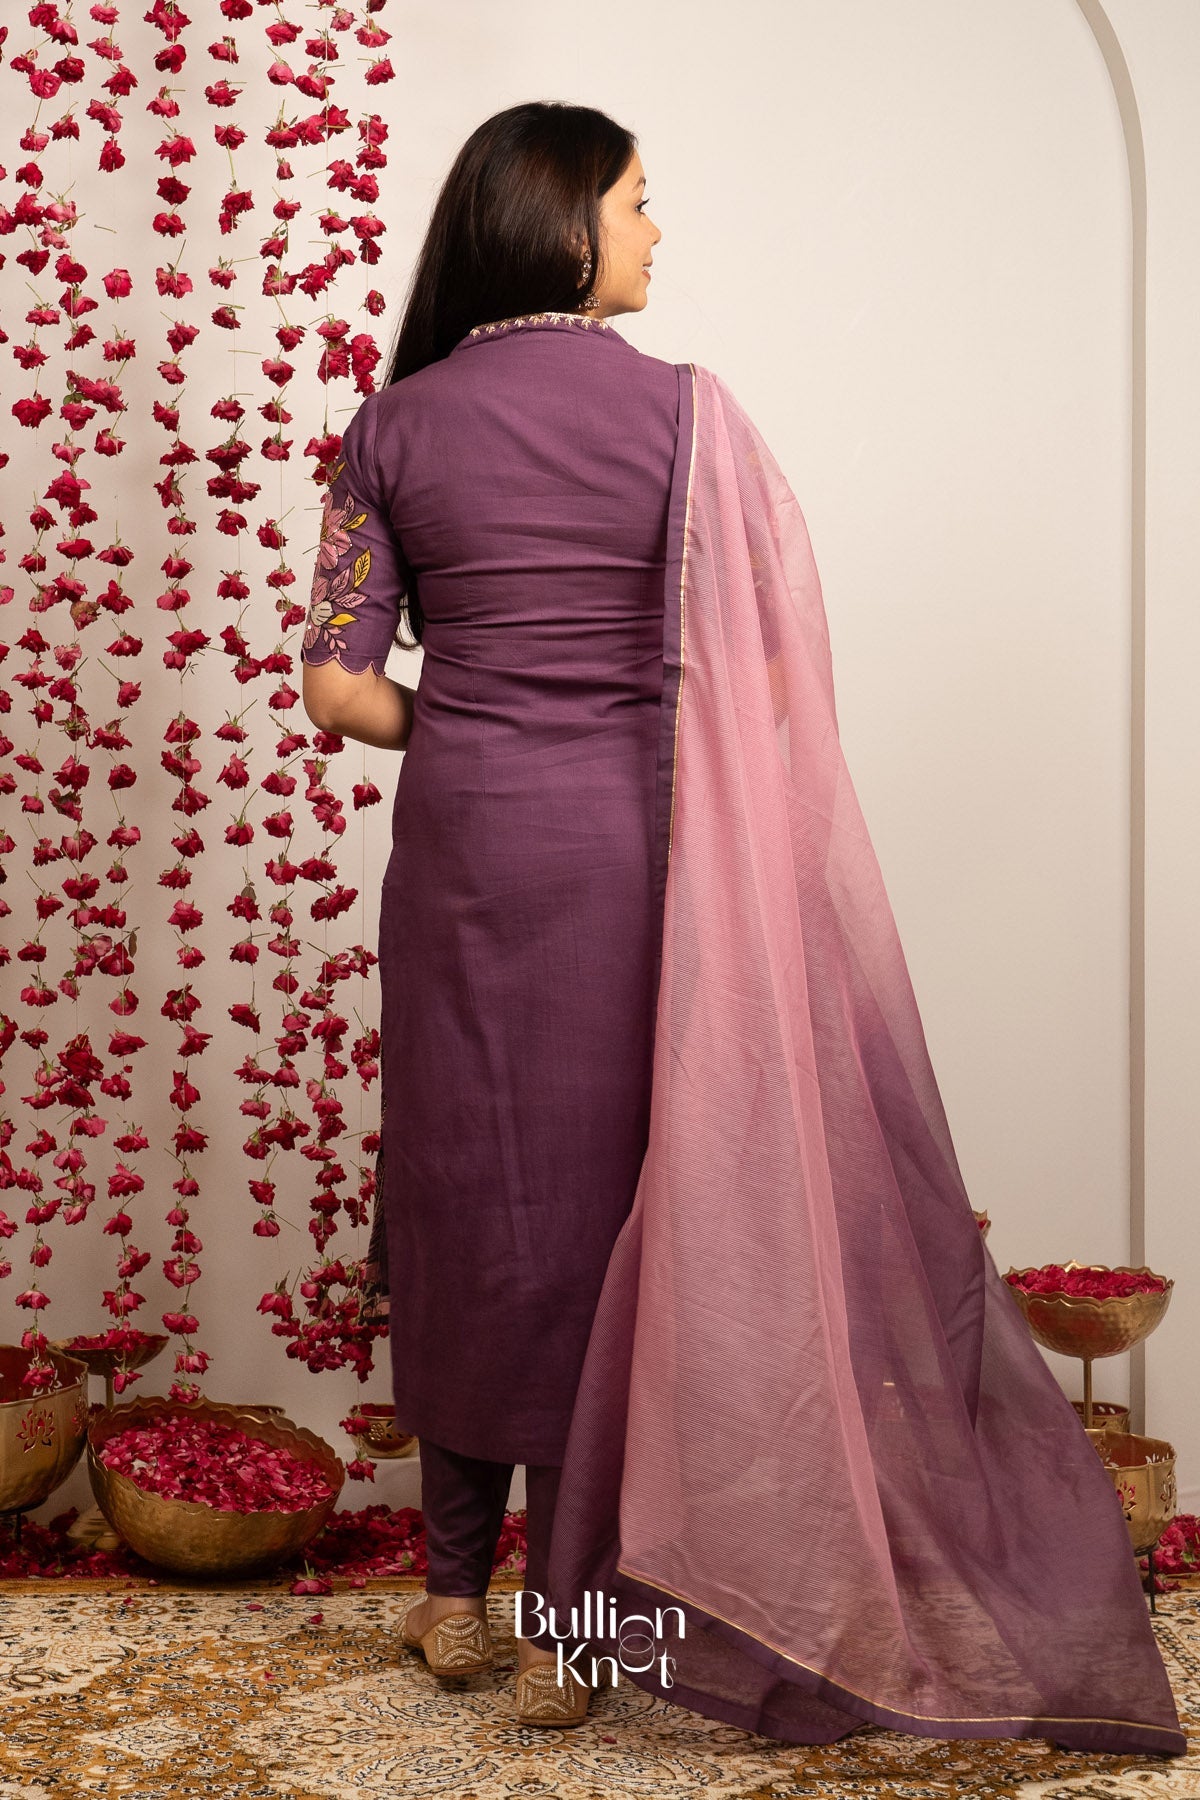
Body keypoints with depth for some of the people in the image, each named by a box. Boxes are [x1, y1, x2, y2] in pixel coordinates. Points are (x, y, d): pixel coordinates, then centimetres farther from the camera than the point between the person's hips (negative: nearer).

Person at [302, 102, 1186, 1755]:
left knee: (459, 1195, 14)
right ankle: (571, 1619, 16)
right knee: (604, 1201, 8)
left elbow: (342, 688, -2)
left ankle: (456, 1591, 26)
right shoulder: (683, 411, -6)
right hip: (626, 854, -2)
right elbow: (773, 673, -8)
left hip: (456, 852, 2)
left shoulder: (393, 425, 1)